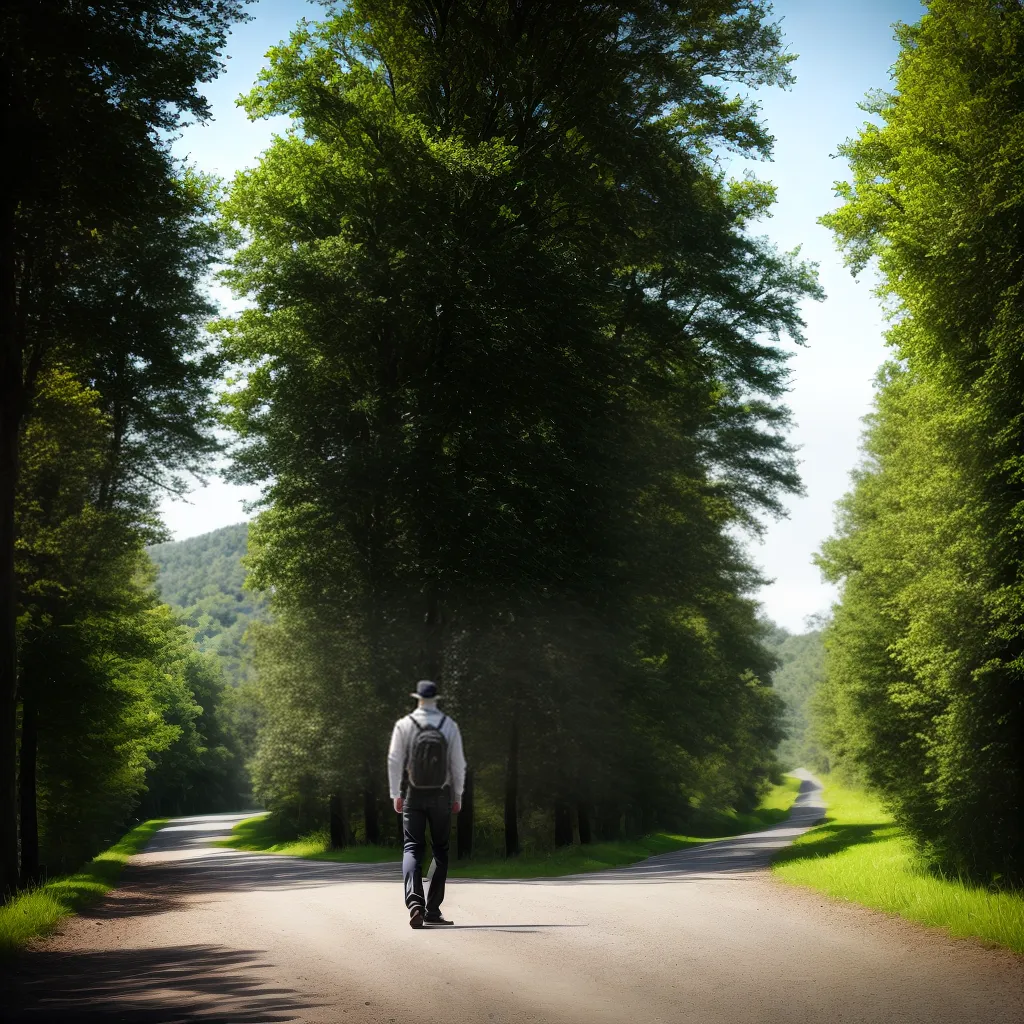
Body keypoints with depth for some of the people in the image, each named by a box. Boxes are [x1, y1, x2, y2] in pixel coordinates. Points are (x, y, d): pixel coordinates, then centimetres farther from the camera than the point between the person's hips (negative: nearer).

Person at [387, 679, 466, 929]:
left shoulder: (404, 725, -4)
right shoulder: (449, 726, -2)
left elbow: (394, 761, -4)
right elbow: (458, 764, -2)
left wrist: (396, 795, 2)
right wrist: (458, 796, 7)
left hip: (413, 795, 0)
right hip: (440, 796, 0)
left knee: (412, 849, 1)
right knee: (440, 851, 11)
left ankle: (414, 902, -22)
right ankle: (432, 910, 8)